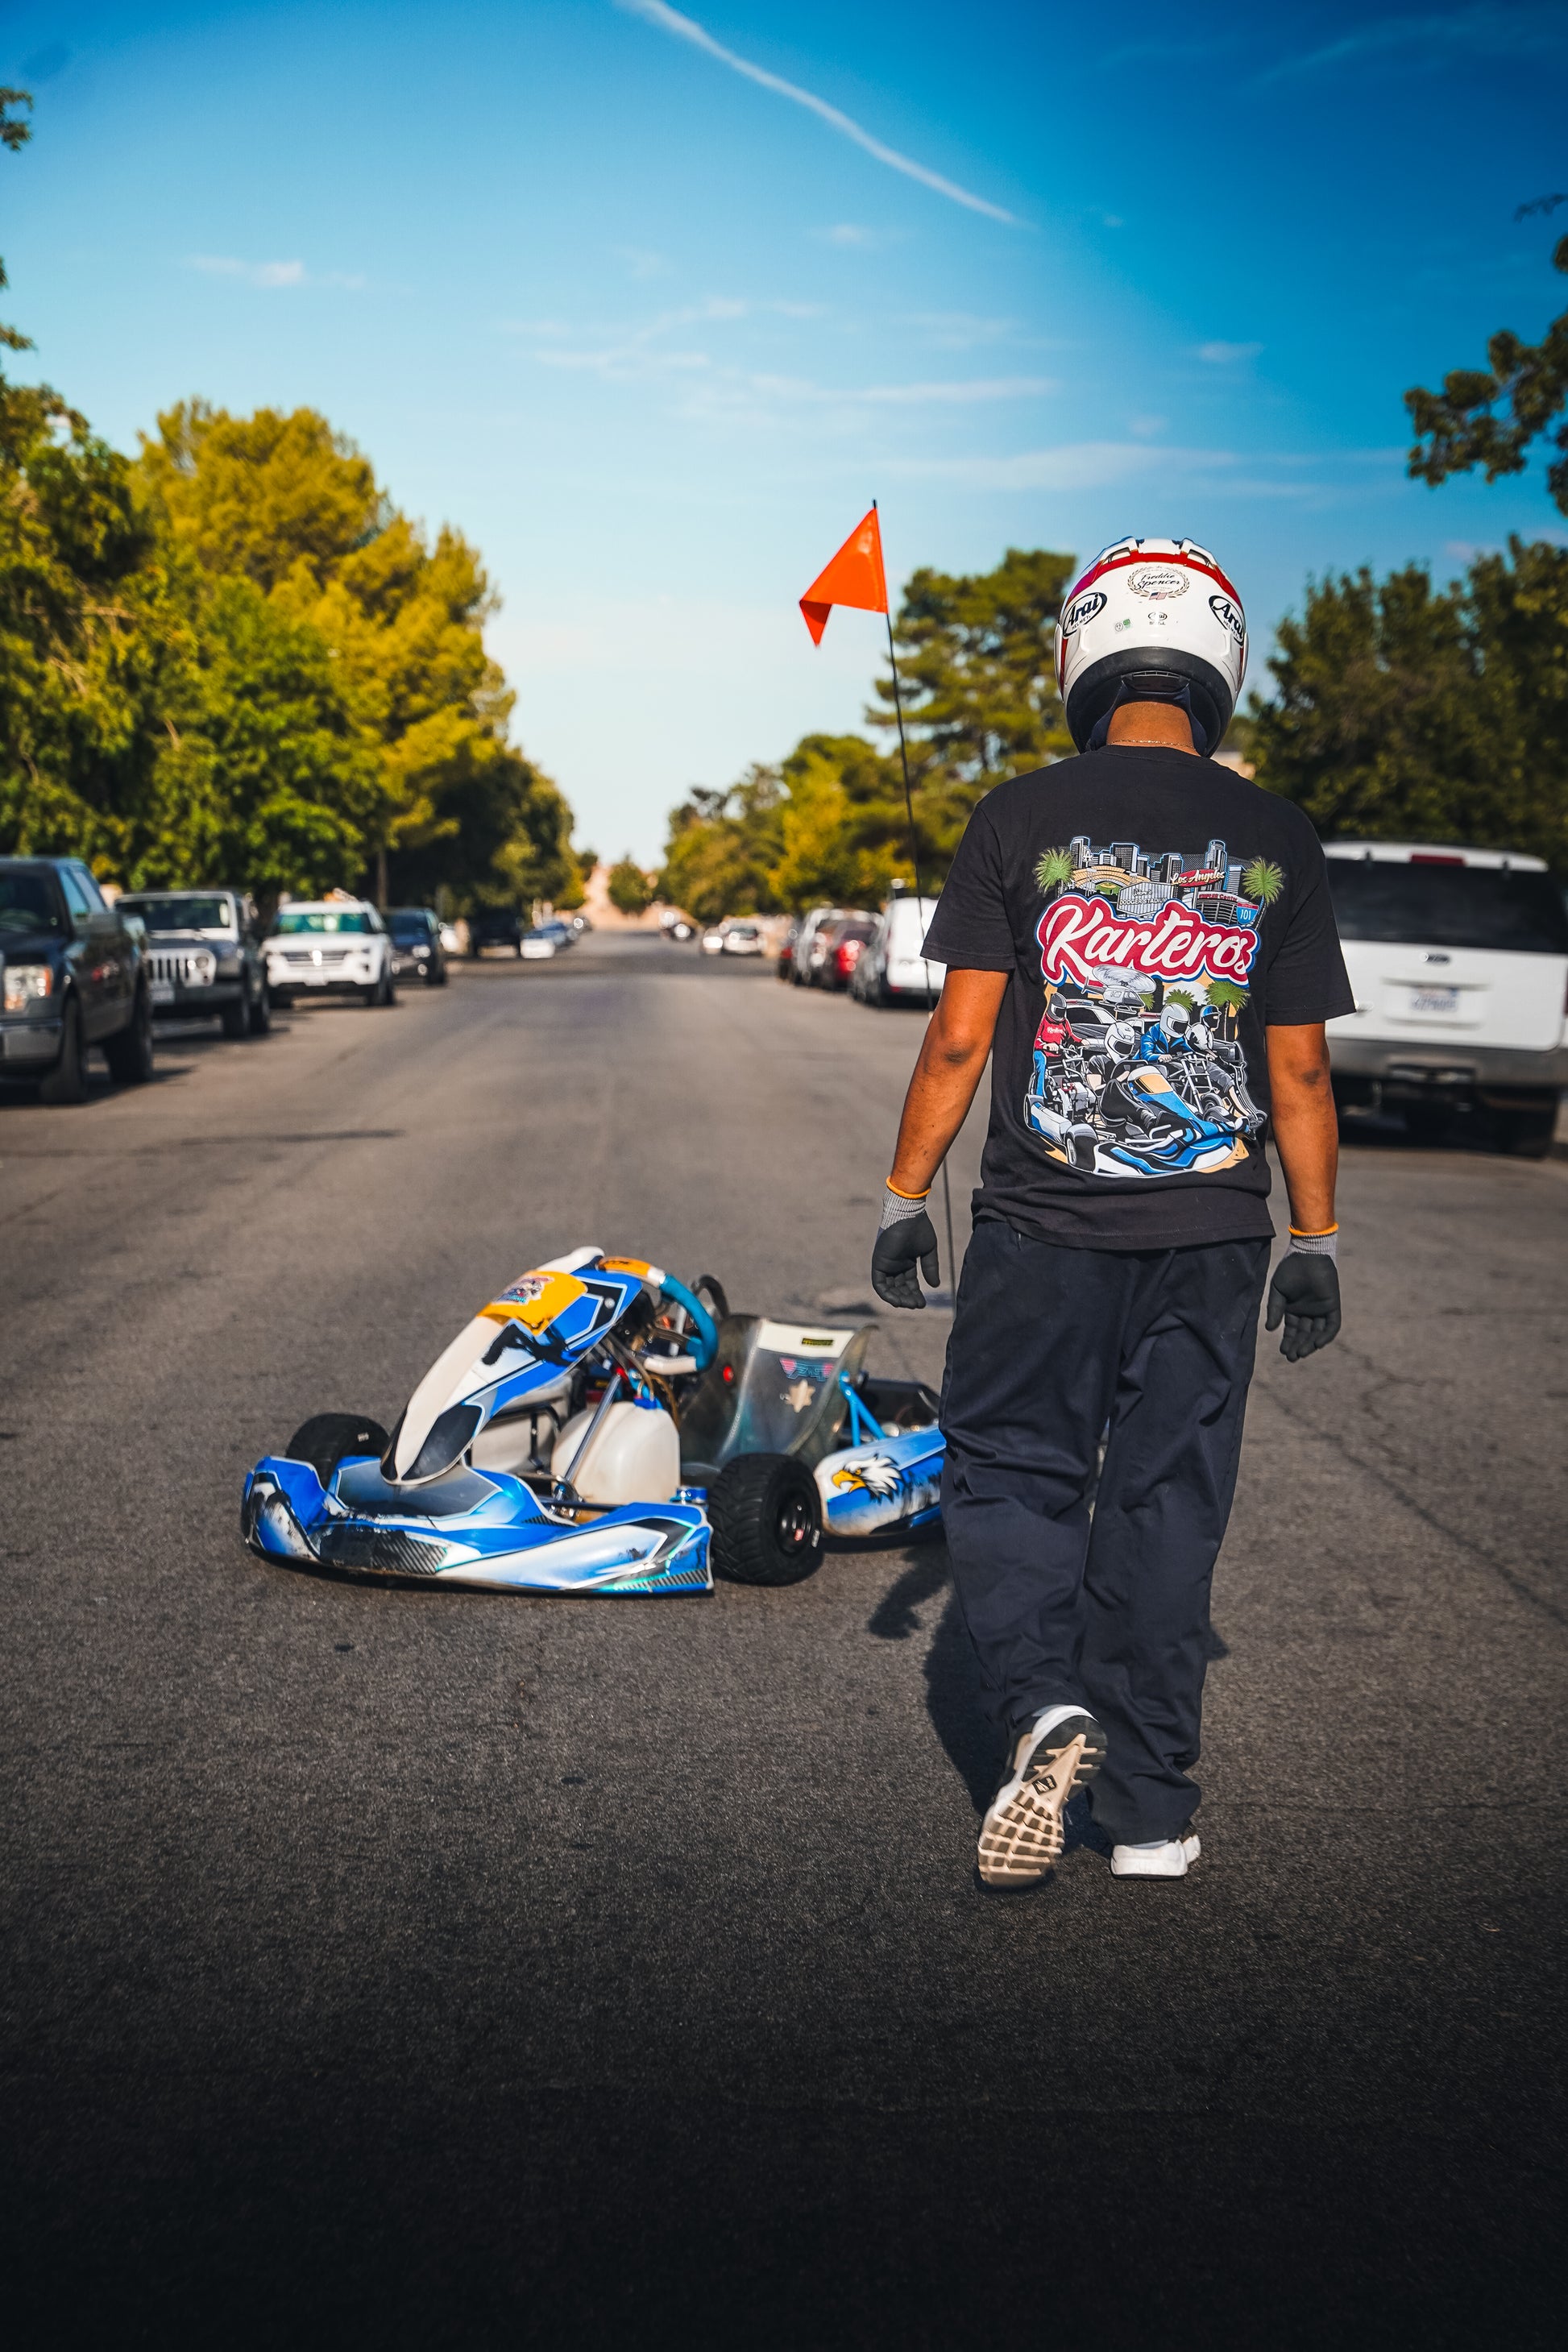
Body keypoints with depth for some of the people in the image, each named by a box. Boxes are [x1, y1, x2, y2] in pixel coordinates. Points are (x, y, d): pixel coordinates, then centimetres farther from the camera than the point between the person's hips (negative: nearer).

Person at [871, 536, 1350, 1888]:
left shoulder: (1021, 820, -4)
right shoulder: (1278, 842, 2)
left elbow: (962, 1036, -5)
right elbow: (1300, 1068, 4)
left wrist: (906, 1198, 5)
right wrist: (1315, 1243, 12)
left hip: (1045, 1228, -2)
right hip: (1213, 1234, 2)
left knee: (1011, 1470, 14)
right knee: (1166, 1505, 11)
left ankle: (1045, 1704, -8)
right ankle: (1149, 1811, 18)